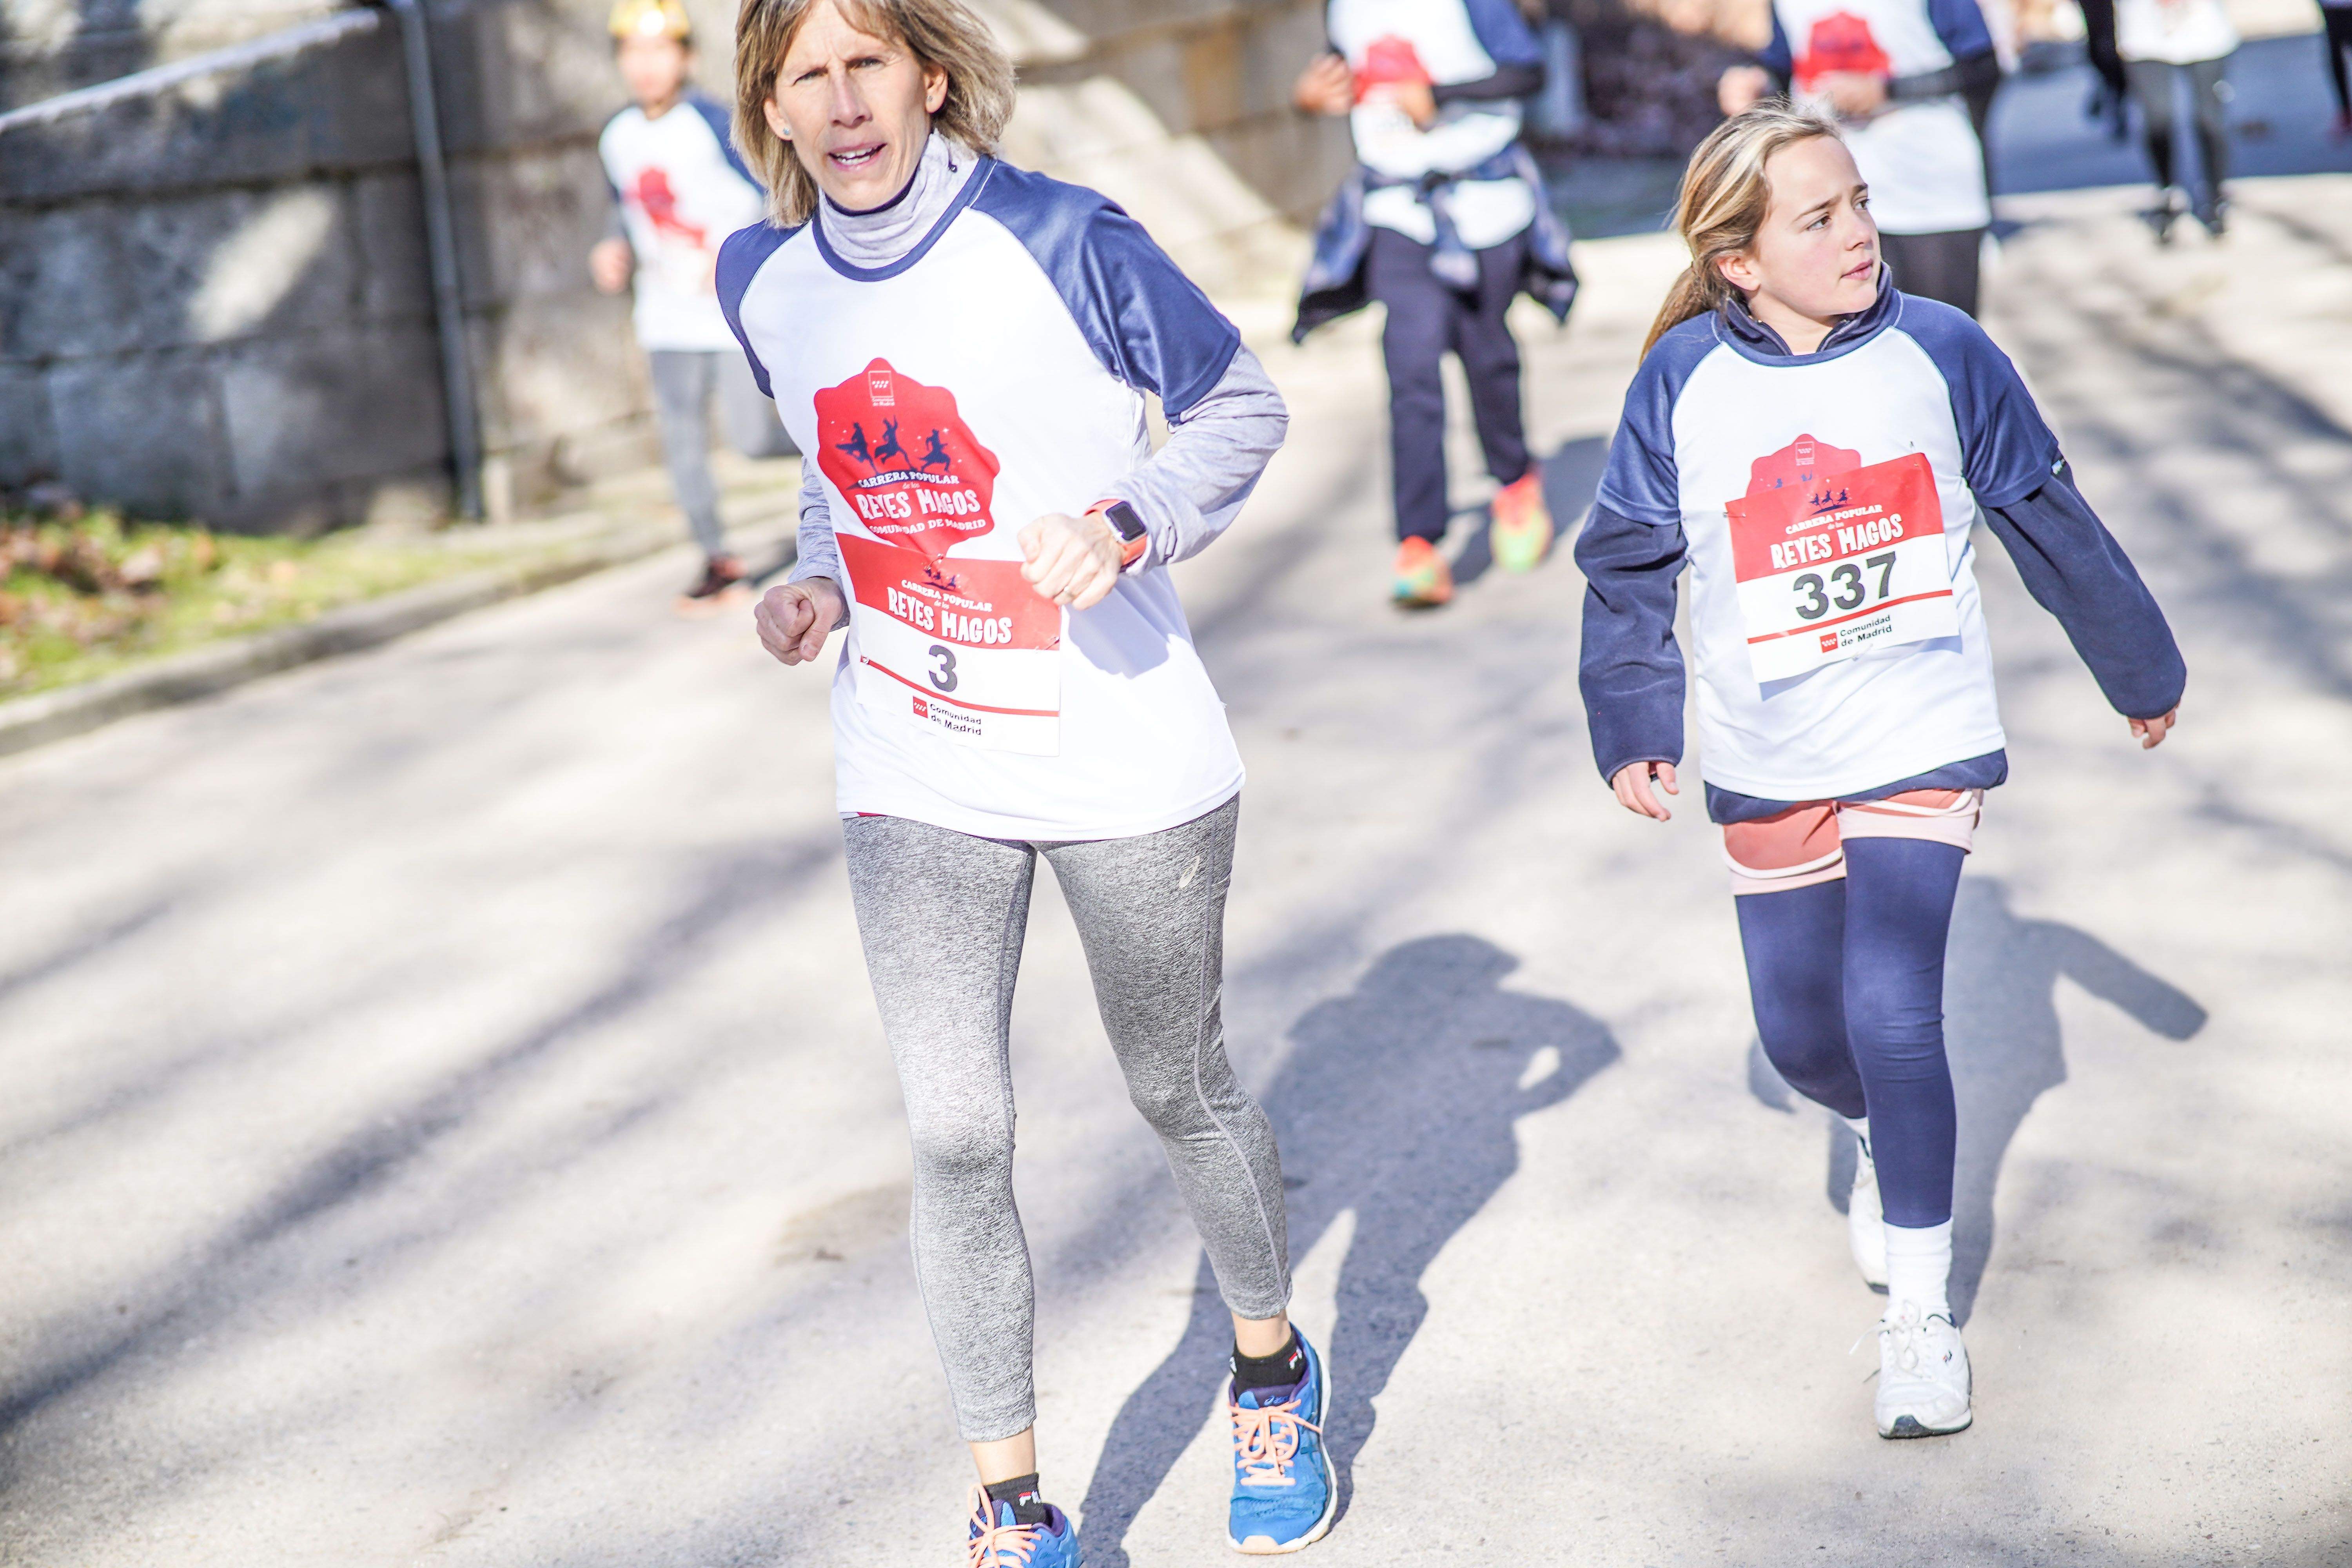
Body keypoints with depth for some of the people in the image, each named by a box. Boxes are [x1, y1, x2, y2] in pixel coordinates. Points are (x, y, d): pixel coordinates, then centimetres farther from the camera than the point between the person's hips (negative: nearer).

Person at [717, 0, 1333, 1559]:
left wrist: (1129, 525, -22)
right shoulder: (765, 282, 1)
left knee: (1180, 1086, 15)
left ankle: (1274, 1369, 42)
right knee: (956, 1134, -2)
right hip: (916, 778, 3)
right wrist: (817, 581, -3)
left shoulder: (1064, 242, -14)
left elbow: (1241, 407, -5)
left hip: (1127, 756, -3)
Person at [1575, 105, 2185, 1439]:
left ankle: (1923, 1313, 1)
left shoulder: (1939, 351, -6)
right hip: (1768, 765, 2)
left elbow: (2051, 521, 5)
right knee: (1799, 1031, 9)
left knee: (1892, 1008, -14)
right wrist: (1631, 726, 1)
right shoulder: (1684, 383, -7)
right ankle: (1886, 1137, 46)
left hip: (1922, 741, -2)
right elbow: (1630, 563, 4)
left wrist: (2142, 668, 14)